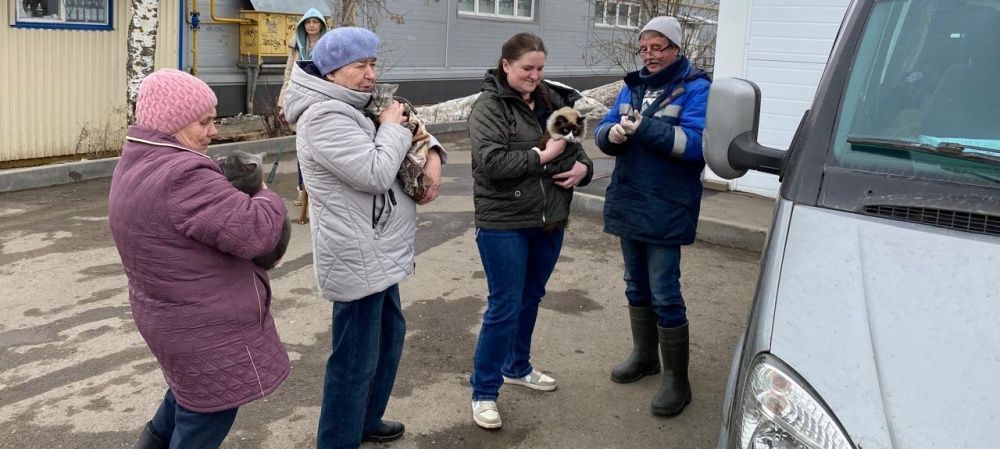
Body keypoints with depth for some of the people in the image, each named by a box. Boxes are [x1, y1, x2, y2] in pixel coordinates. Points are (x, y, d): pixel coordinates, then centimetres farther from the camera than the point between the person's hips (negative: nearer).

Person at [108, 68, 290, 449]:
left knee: (190, 391, 33)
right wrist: (267, 198, -11)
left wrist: (236, 192, 1)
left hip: (169, 314, 10)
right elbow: (254, 232, -31)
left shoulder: (136, 165, 5)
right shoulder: (181, 176, -29)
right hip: (206, 329, -10)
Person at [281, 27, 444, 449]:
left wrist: (432, 156, 0)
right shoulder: (325, 117, -20)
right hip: (358, 259, -11)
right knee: (356, 358, -1)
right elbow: (377, 173, -27)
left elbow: (411, 127, 20)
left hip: (377, 253, 11)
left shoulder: (354, 106, 11)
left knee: (389, 335, 23)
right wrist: (391, 128, -11)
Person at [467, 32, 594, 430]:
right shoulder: (488, 107, -9)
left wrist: (582, 167, -5)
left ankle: (517, 367, 39)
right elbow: (491, 161, -23)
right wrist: (543, 155, -19)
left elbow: (574, 148, 18)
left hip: (549, 220, 7)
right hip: (504, 223, -7)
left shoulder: (551, 101, 9)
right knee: (504, 306, -3)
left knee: (531, 298, 19)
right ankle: (483, 392, 10)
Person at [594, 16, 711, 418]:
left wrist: (647, 129, -28)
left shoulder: (695, 88, -8)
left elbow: (697, 143, -20)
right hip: (628, 203, 7)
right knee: (636, 286, 18)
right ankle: (644, 356, 36)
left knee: (664, 294, -4)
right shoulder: (633, 85, 11)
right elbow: (603, 130, 7)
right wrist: (612, 134, -16)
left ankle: (676, 380, 7)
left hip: (666, 210, -7)